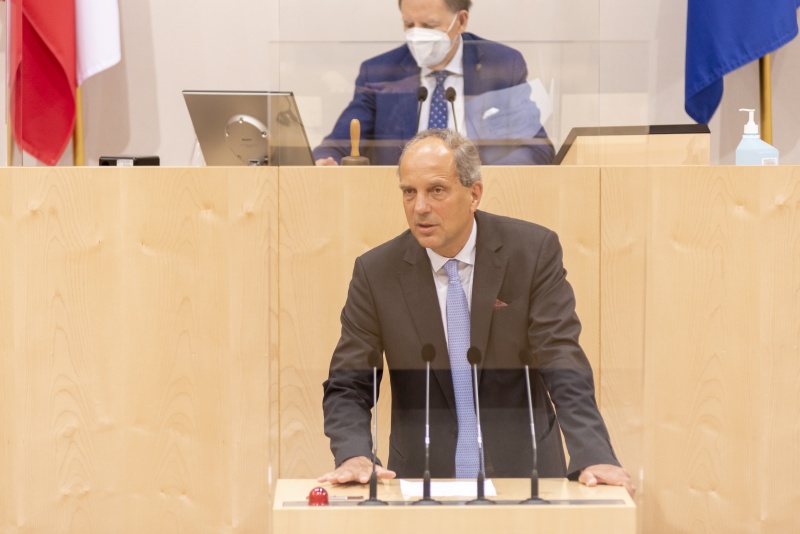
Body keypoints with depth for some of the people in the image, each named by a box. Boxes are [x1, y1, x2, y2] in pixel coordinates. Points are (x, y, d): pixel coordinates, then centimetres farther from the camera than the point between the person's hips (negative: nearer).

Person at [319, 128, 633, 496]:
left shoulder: (534, 252, -4)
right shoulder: (375, 272, -1)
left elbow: (564, 365, -9)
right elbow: (347, 386, -1)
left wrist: (594, 457, -23)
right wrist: (353, 456, -21)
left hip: (523, 473, 0)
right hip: (421, 479, 1)